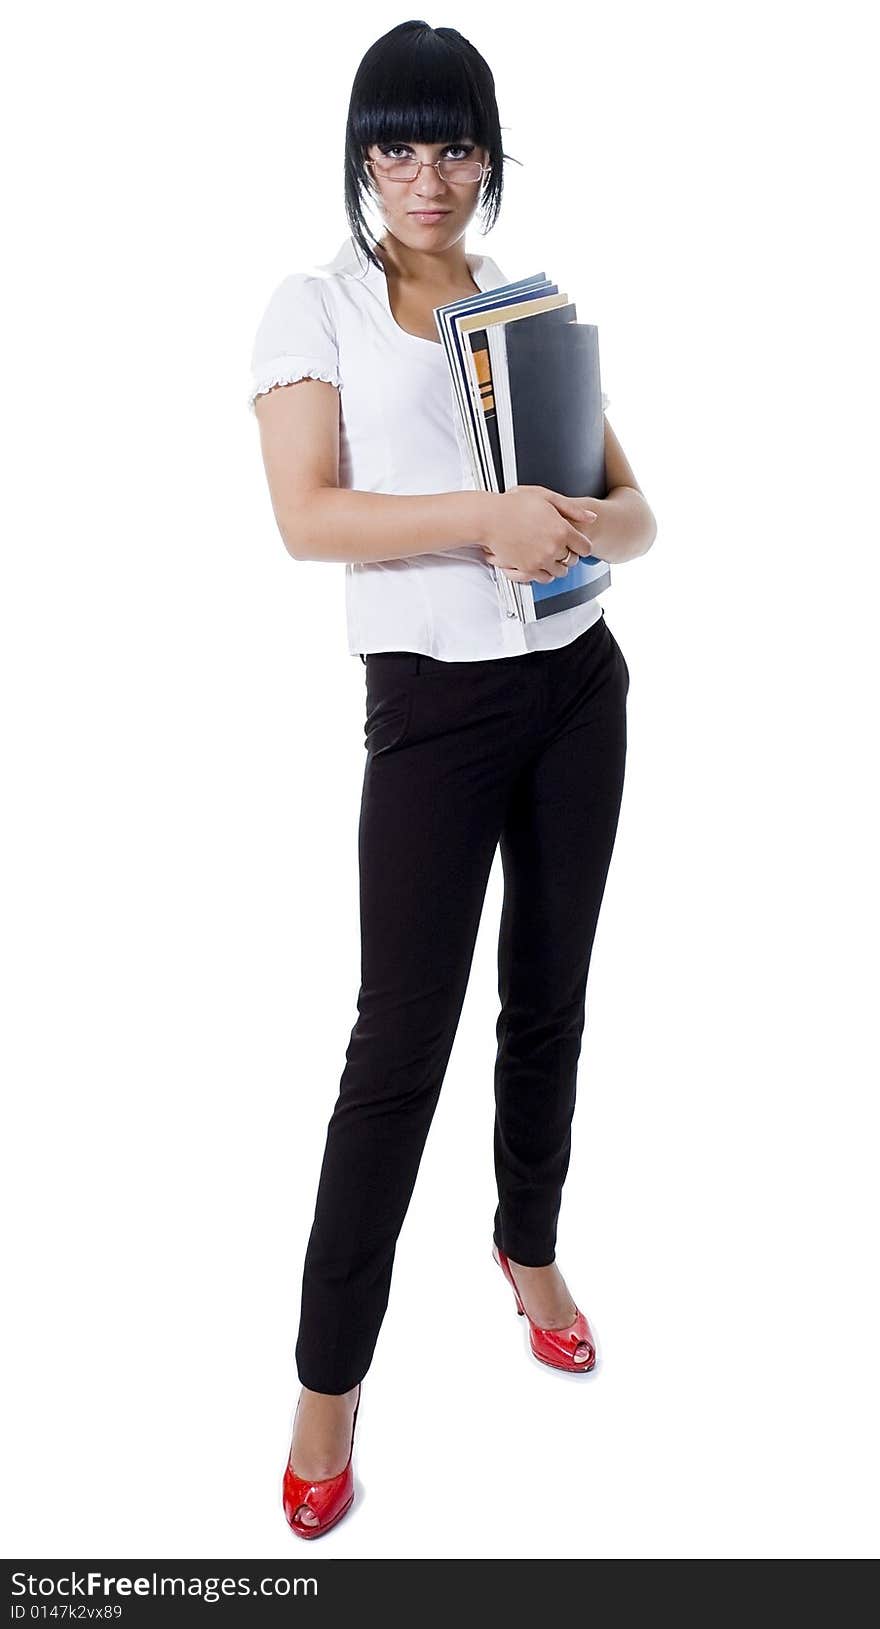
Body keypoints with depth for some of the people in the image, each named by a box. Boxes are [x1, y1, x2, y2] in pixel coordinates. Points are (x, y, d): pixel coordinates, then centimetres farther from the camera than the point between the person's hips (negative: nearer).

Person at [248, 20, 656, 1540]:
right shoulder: (315, 305, 1)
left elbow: (635, 510, 10)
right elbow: (307, 516, -13)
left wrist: (594, 528, -13)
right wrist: (484, 516, -24)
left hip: (577, 683, 5)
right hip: (433, 701, -4)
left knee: (550, 993, 13)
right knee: (401, 1030, -6)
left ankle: (531, 1244, 37)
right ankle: (328, 1381, 8)